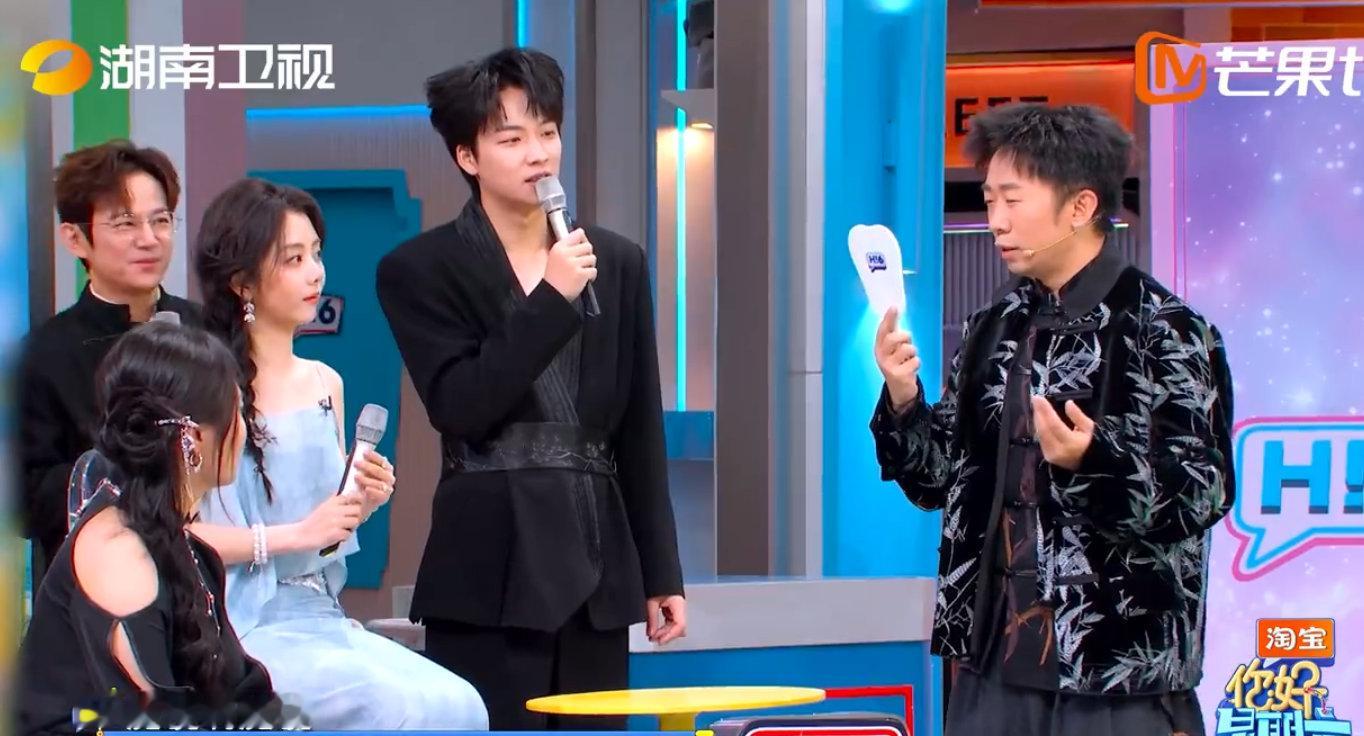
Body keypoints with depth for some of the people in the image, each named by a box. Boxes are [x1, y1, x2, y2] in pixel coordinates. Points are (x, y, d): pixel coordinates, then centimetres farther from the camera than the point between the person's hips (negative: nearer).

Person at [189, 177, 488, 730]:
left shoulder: (324, 384, 13)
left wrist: (362, 503, 3)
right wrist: (294, 533, -17)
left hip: (321, 619, 7)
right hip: (243, 630, -7)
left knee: (460, 707, -17)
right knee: (405, 712, -25)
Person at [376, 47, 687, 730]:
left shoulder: (617, 262, 12)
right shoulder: (420, 270, 0)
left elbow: (640, 435, 14)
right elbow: (458, 406, -12)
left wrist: (661, 572, 12)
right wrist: (552, 301, -17)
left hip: (597, 568, 4)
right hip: (489, 571, -4)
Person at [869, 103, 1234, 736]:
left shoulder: (1165, 332, -8)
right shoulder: (996, 328, 11)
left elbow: (1205, 494, -11)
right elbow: (943, 480, 14)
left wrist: (1095, 460, -27)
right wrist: (903, 403, -4)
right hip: (996, 667, 6)